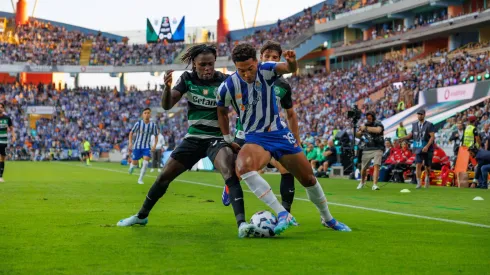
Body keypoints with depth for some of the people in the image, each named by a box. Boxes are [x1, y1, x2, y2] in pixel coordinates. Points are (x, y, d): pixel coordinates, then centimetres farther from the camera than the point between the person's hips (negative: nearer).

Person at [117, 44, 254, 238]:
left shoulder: (224, 81, -11)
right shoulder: (187, 79, -3)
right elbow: (167, 105, -9)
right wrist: (167, 87, -28)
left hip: (217, 138, -3)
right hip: (193, 138, 3)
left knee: (230, 173, -31)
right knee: (164, 176, 8)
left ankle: (241, 224, -39)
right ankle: (141, 216, 30)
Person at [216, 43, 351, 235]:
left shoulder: (265, 70, -13)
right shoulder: (227, 87, -12)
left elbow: (289, 69, -34)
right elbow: (222, 112, 8)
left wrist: (291, 63, -57)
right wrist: (228, 140, 9)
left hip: (279, 133, 1)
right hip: (255, 138, -1)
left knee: (308, 179, 6)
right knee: (242, 167, -36)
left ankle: (327, 218, 34)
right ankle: (282, 215, -36)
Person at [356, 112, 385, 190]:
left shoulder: (378, 124, -6)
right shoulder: (365, 125, 9)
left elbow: (378, 130, -29)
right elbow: (358, 136, 12)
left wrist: (366, 128, -27)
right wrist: (360, 131, -11)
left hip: (377, 149, -4)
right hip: (366, 150, 4)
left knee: (376, 165, -21)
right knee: (363, 168, 9)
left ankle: (374, 185, -24)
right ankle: (362, 182, 35)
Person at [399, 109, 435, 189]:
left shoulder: (429, 125, -6)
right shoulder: (414, 125, 8)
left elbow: (432, 136, -12)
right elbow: (412, 134, 18)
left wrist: (427, 146, -23)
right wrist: (403, 138, 1)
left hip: (427, 149, -2)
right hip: (418, 149, 2)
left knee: (427, 166, 8)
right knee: (418, 165, -12)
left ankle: (427, 178, 36)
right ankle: (419, 183, -10)